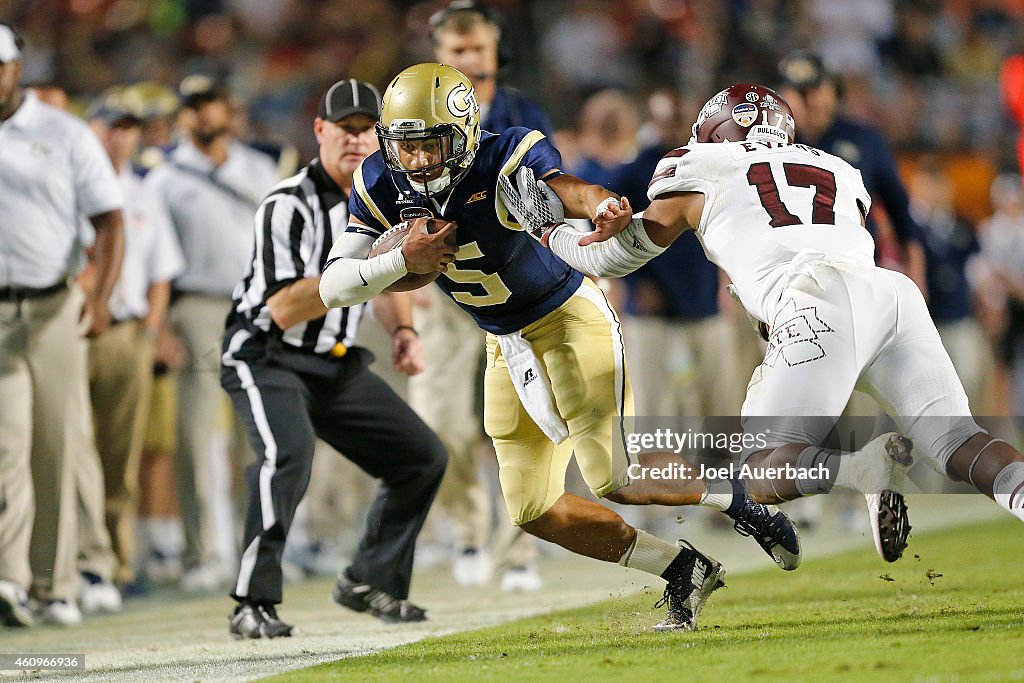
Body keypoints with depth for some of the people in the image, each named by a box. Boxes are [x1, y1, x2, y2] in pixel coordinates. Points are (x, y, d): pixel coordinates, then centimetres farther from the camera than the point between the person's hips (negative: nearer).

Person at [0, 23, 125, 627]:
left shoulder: (66, 135, 2)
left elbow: (110, 222, -2)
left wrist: (101, 295, -18)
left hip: (55, 311, 0)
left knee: (59, 451, 3)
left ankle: (57, 588, 11)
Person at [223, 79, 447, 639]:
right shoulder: (290, 205, -21)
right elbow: (284, 311, -29)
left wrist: (402, 330, 2)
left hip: (338, 364, 8)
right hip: (266, 359, -8)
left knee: (423, 456, 8)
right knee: (289, 452, -34)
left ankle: (369, 582, 23)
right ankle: (253, 606, -32)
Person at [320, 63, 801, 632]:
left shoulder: (506, 161, -25)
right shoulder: (382, 186, -11)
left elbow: (558, 188, -47)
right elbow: (333, 287, -13)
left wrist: (600, 206, -70)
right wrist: (403, 260, -31)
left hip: (569, 318, -6)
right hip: (506, 347, 7)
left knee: (614, 477, -18)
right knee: (534, 511, 4)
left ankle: (736, 499, 7)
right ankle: (682, 571, 16)